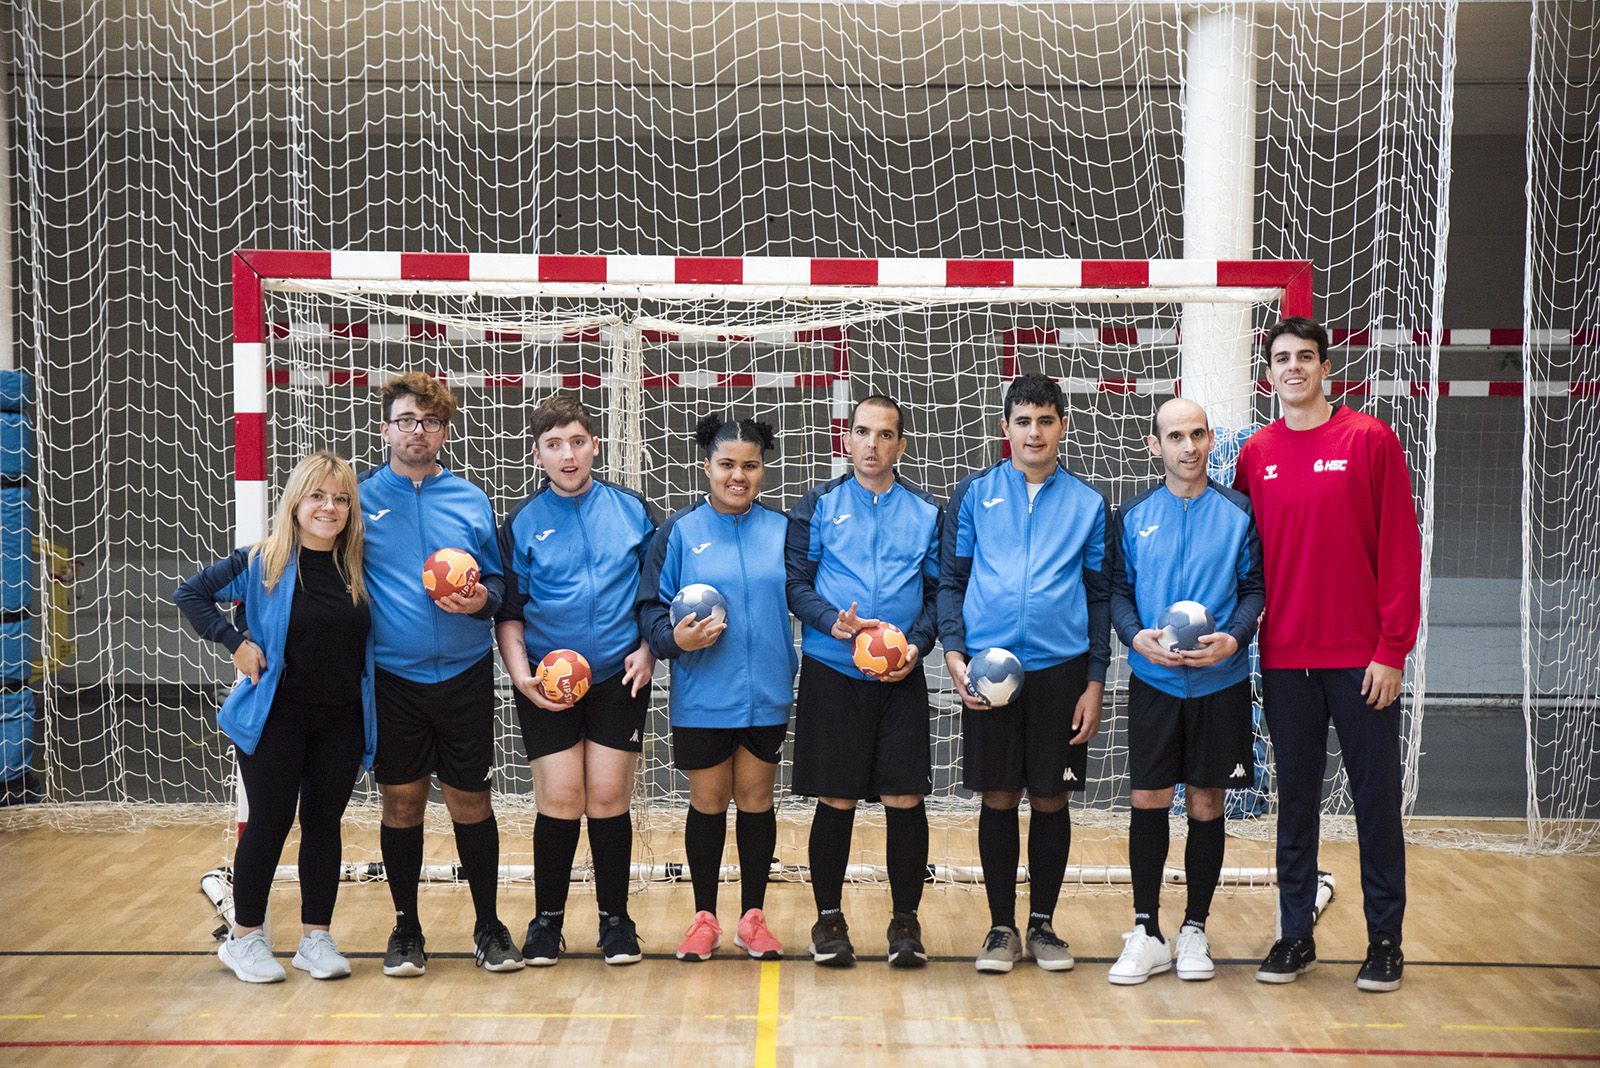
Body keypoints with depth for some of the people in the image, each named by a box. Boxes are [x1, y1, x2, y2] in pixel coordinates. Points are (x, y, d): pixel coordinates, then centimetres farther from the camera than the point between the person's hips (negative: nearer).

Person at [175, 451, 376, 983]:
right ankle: (245, 938, 18)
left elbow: (369, 641, 14)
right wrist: (236, 643, -10)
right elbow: (190, 594, -3)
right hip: (275, 716, -3)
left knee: (324, 824, 9)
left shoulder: (357, 569, 2)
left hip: (341, 720, 4)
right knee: (270, 824, 3)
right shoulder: (263, 562, -8)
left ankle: (316, 936, 20)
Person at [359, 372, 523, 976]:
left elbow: (498, 581, 11)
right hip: (392, 677, -1)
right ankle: (406, 930, 22)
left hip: (465, 675, 1)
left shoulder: (471, 501, 7)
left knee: (470, 800, 6)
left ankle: (488, 927, 19)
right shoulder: (360, 498, 2)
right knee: (401, 802, 6)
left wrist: (481, 599, -9)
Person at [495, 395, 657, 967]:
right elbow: (508, 610, 4)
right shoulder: (521, 522, 3)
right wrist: (520, 673, -8)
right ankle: (547, 920, 15)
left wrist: (647, 649, -3)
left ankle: (615, 919, 17)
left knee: (609, 797, 1)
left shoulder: (632, 510, 4)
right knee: (559, 799, -3)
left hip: (619, 677, 0)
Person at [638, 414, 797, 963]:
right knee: (707, 803, 8)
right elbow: (650, 603, -1)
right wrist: (674, 638, -18)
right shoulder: (680, 530, -1)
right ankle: (704, 917, 22)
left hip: (766, 693, 2)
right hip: (702, 696, -1)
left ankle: (753, 916, 22)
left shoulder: (781, 529, 5)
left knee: (756, 800, 10)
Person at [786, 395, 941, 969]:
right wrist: (831, 620, -16)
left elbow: (939, 592, 9)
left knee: (905, 800, -1)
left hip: (902, 679, 1)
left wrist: (916, 644, -8)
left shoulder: (927, 512, 9)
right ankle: (829, 917, 18)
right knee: (835, 800, 3)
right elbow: (796, 581, 2)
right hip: (831, 674, -1)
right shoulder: (819, 504, 6)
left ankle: (905, 920, 14)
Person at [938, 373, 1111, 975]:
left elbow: (1100, 597, 8)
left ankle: (1043, 924, 21)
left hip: (1062, 669, 1)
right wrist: (953, 652, -8)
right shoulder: (974, 495, 6)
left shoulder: (1087, 503, 7)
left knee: (1051, 800, 7)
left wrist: (1096, 681, 2)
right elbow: (950, 580, 6)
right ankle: (1002, 927, 17)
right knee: (998, 800, 5)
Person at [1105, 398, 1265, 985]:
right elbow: (1117, 589, 5)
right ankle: (1146, 934, 10)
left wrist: (1233, 638, -16)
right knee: (1148, 800, 0)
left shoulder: (1239, 512, 2)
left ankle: (1195, 930, 20)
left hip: (1221, 682, 0)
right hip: (1153, 680, 1)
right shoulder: (1133, 515, 5)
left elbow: (1255, 588, 1)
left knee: (1206, 805, 6)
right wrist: (1136, 635, -14)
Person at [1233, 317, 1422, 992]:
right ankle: (1295, 936, 19)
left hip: (1361, 657, -3)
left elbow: (1400, 549, -5)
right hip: (1285, 659, 3)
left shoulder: (1370, 440, -3)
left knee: (1376, 798, 5)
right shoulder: (1256, 455, 6)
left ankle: (1384, 940, 16)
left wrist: (1392, 648, -10)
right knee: (1295, 801, 10)